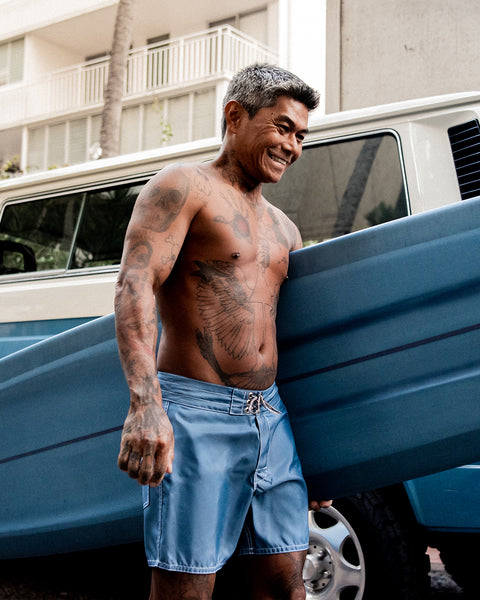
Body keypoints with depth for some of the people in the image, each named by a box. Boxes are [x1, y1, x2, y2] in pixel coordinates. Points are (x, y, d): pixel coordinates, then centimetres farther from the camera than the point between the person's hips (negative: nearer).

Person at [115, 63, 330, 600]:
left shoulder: (283, 229, 20)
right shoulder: (182, 187, -2)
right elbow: (134, 286, -17)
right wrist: (145, 404, -31)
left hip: (271, 416, 7)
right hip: (194, 415, -7)